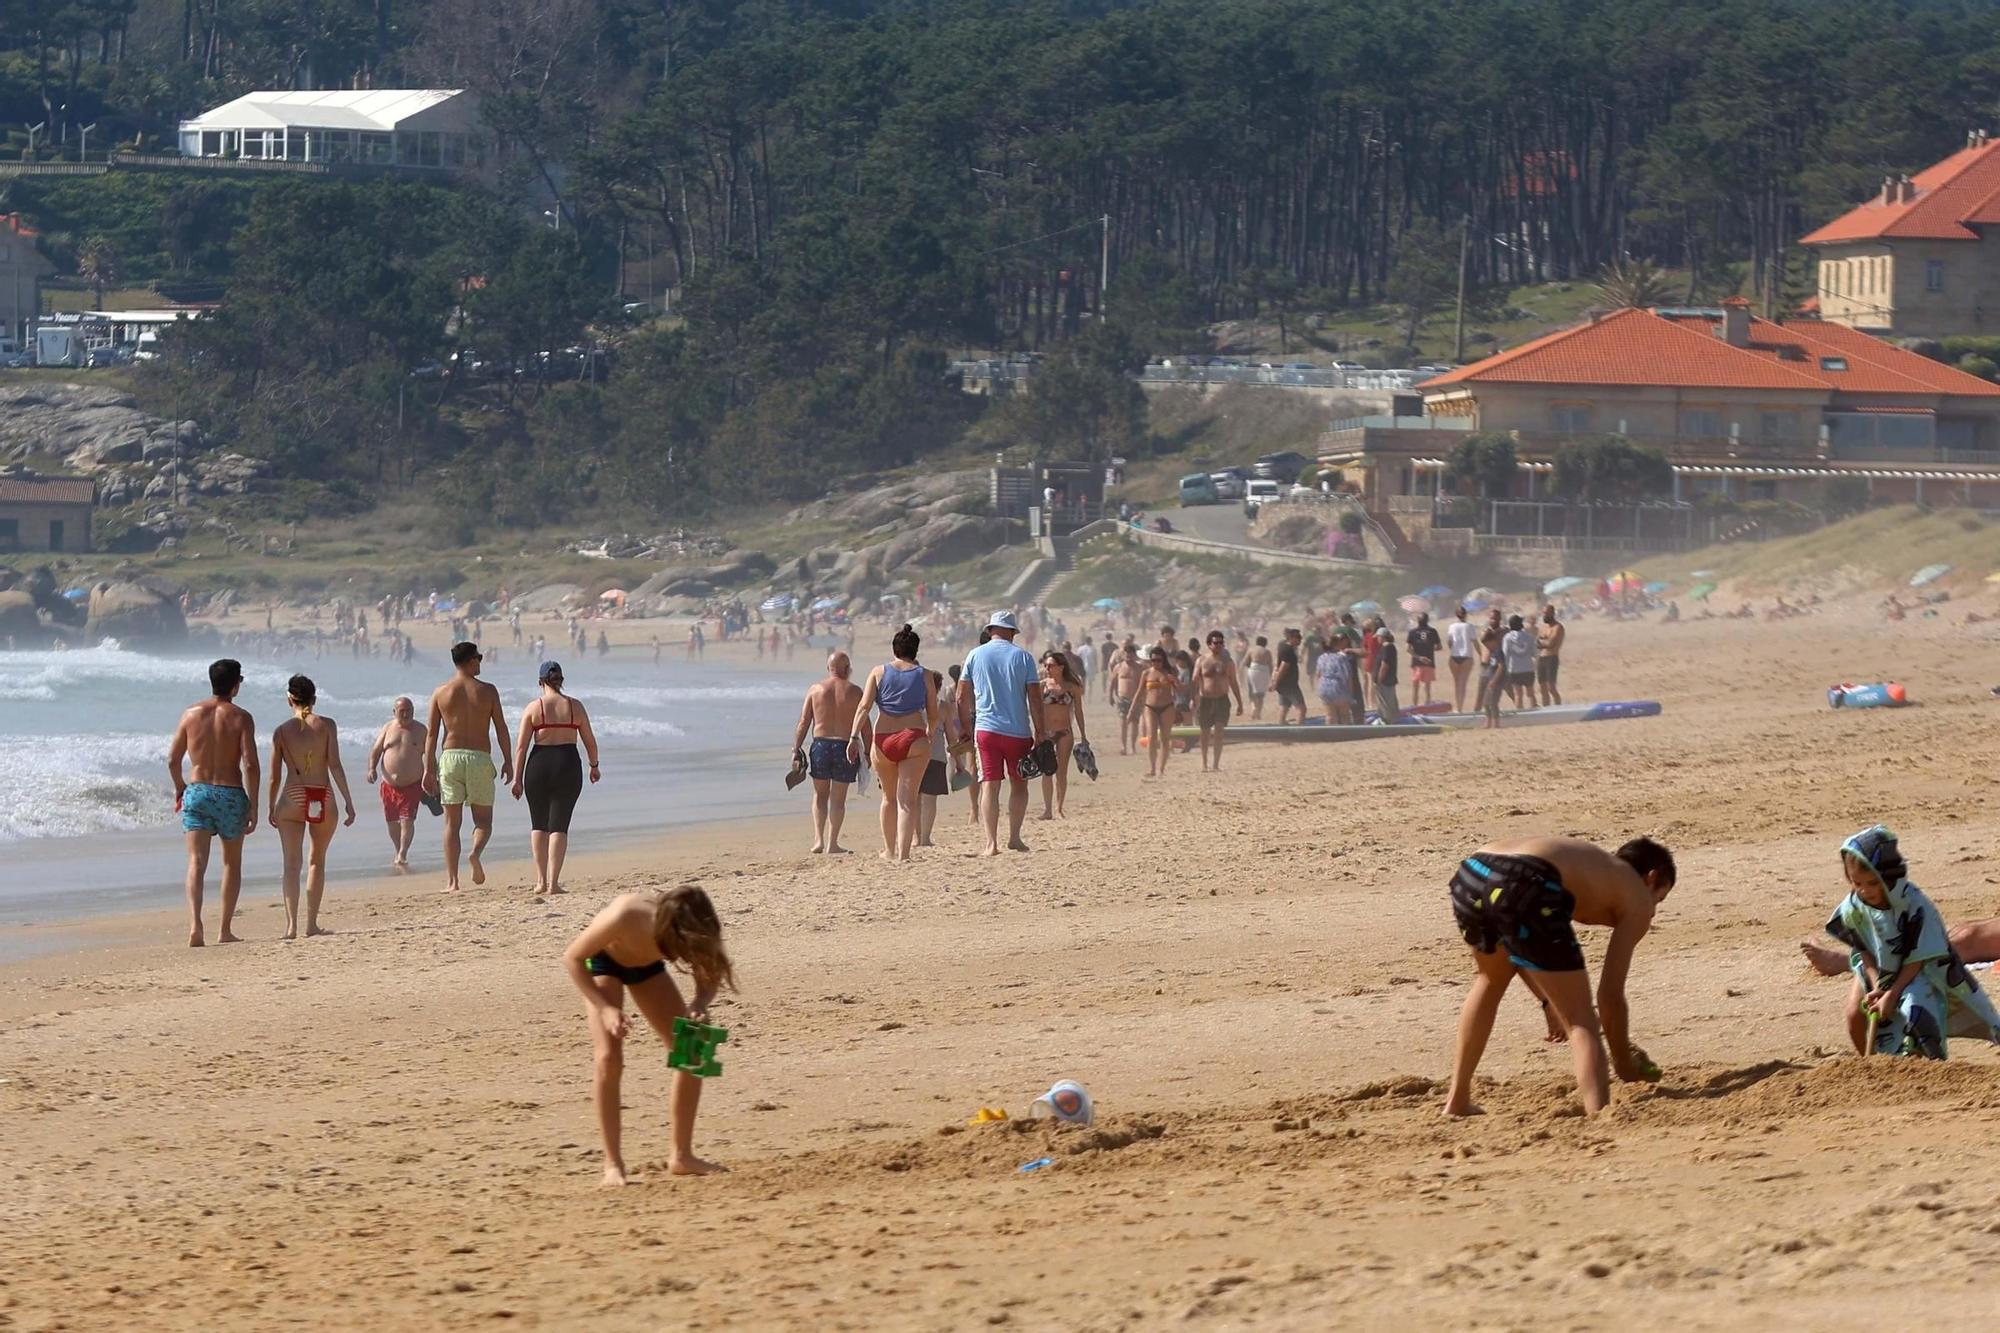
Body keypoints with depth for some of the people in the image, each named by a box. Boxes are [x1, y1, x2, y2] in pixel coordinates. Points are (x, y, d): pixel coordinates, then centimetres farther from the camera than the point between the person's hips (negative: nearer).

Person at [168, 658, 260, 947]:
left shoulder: (191, 714, 2)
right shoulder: (241, 718, -6)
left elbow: (173, 759, 5)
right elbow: (250, 764, -14)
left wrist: (179, 788, 23)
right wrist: (253, 805, -6)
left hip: (196, 792, 1)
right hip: (231, 794, -1)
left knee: (197, 862, -6)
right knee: (232, 863, 17)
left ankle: (195, 925, -27)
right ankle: (225, 931, 19)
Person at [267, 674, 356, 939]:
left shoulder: (282, 731, 2)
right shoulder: (326, 725, 0)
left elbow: (275, 776, 3)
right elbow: (335, 765, -7)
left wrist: (271, 809, 14)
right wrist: (348, 801, -4)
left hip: (291, 799, 0)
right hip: (323, 798, 0)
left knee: (292, 863, -1)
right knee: (317, 861, 15)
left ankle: (291, 924, -14)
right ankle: (312, 923, 13)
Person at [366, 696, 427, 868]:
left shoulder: (420, 730, 3)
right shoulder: (388, 728, 6)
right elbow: (376, 751, 6)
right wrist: (372, 768, -12)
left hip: (412, 785, -3)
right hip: (389, 785, 3)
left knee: (407, 821, -14)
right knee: (392, 822, 9)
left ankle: (402, 857, -15)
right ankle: (399, 853, 27)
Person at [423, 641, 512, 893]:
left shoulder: (441, 692, 4)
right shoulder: (487, 691, 1)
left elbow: (432, 735, 3)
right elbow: (501, 729, 0)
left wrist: (429, 769, 5)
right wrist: (508, 761, 7)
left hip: (450, 758, 1)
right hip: (479, 758, -1)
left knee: (452, 822, 7)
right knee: (483, 819, 9)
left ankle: (452, 881, 1)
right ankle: (476, 853, -23)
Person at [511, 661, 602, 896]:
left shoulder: (533, 708, -2)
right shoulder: (575, 706, 1)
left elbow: (521, 746, -4)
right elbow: (590, 741, 8)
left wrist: (517, 778, 1)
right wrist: (594, 766, 24)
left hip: (539, 765, 0)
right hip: (568, 765, 0)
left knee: (538, 824, 16)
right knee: (559, 826, 3)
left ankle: (541, 880, 12)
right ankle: (553, 882, -5)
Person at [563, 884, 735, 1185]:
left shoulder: (690, 927, -32)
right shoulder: (625, 917, -43)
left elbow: (709, 976, -14)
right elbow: (572, 958, -30)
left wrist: (699, 1005, -37)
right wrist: (605, 1008, -37)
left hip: (647, 965, 4)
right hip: (603, 961, -4)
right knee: (608, 1058, -20)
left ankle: (682, 1156, 8)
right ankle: (613, 1165, -14)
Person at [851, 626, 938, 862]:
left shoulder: (879, 672, 6)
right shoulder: (923, 676, 5)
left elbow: (864, 707, -5)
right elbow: (933, 716, 7)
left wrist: (854, 737, -8)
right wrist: (928, 735, 27)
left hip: (883, 740, 2)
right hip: (914, 739, -2)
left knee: (889, 797, 20)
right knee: (907, 799, -5)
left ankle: (889, 850, 29)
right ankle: (903, 853, -17)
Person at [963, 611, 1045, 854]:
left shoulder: (975, 656, 3)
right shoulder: (1023, 656, -2)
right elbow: (1034, 698, -4)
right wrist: (1039, 733, 1)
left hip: (986, 729, 1)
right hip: (1017, 731, -1)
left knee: (989, 786, 1)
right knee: (1019, 784, 15)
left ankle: (991, 843, -6)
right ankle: (1014, 837, 12)